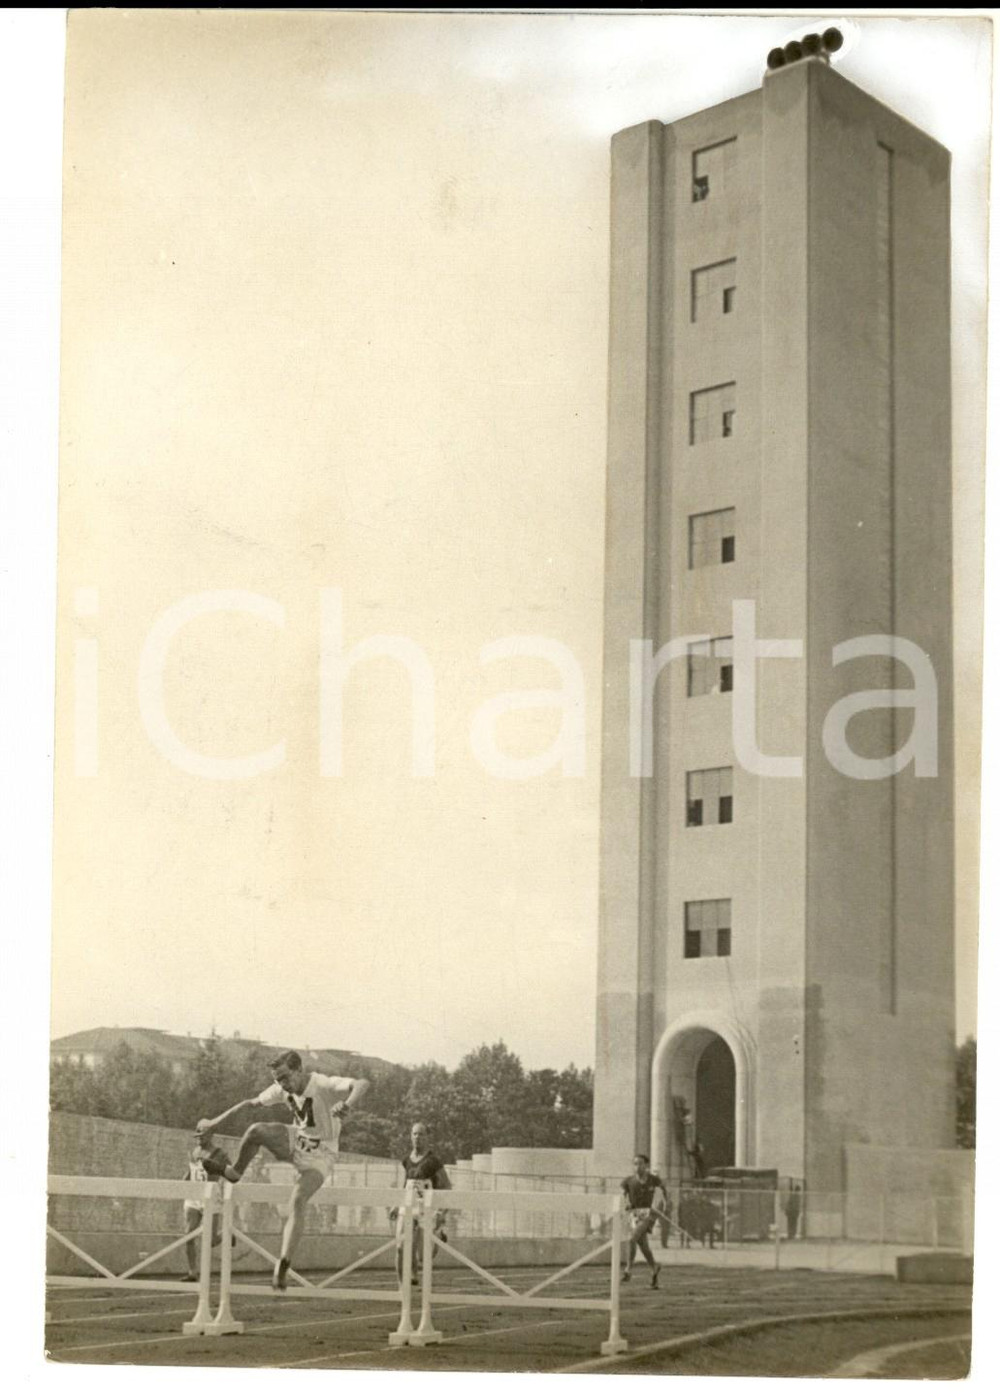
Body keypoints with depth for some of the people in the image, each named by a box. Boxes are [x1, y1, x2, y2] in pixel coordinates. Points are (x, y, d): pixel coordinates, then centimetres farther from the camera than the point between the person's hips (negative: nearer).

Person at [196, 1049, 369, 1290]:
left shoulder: (324, 1085, -26)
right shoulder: (282, 1090, -6)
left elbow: (362, 1084, -42)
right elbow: (250, 1103, 7)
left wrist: (348, 1104, -63)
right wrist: (216, 1122, 8)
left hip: (320, 1154, -5)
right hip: (295, 1141, 5)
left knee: (297, 1201, -25)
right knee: (256, 1130, -23)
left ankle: (282, 1267, -24)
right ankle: (234, 1172, 3)